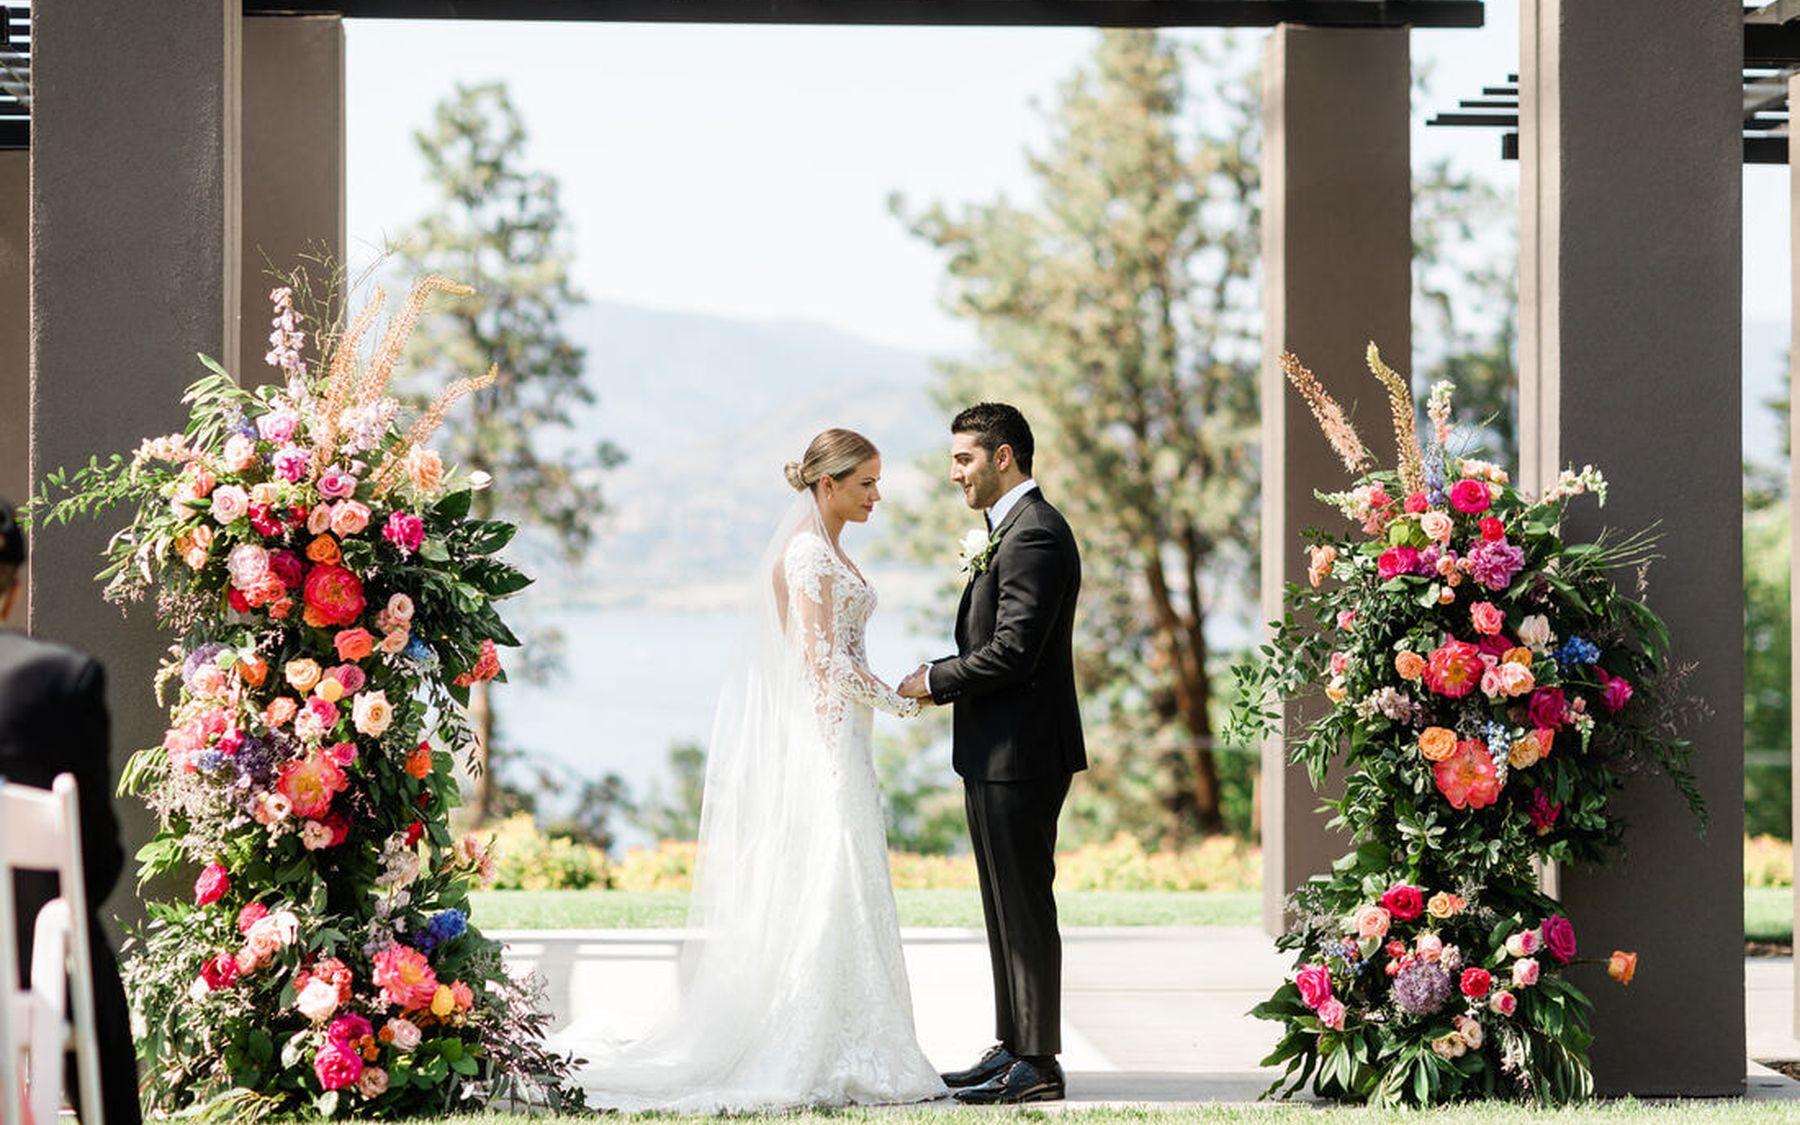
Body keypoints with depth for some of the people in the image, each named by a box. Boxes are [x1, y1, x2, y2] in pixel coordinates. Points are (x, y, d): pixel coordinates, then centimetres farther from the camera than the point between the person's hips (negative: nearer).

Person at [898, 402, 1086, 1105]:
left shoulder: (1034, 535, -16)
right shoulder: (1014, 529, 17)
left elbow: (1012, 651, -22)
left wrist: (936, 681, -10)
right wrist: (944, 678, 5)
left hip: (1020, 752, -11)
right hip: (997, 754, 11)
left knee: (1023, 905, -6)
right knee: (1007, 906, 14)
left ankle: (1036, 1065, -2)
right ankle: (1013, 1047, 21)